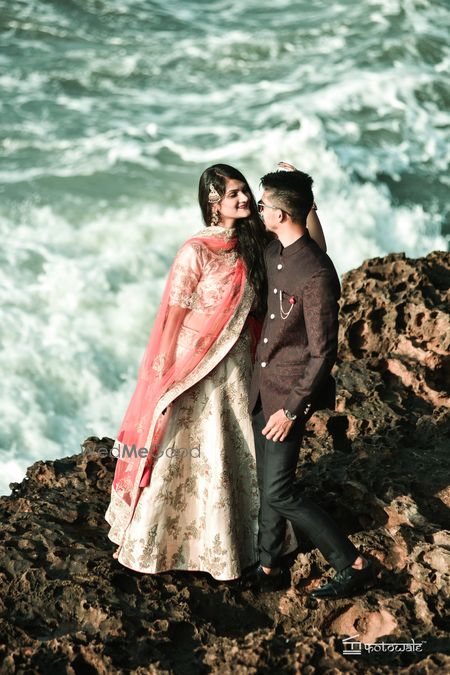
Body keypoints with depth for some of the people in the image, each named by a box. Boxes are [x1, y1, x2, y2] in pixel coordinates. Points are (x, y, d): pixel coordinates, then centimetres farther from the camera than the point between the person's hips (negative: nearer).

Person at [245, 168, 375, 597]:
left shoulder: (316, 275, -24)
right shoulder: (274, 253, 3)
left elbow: (323, 352, -22)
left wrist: (292, 409, -19)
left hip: (290, 394, -9)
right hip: (263, 386, 9)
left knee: (279, 493, -5)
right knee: (267, 484, 17)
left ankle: (353, 565, 8)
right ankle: (269, 569, 31)